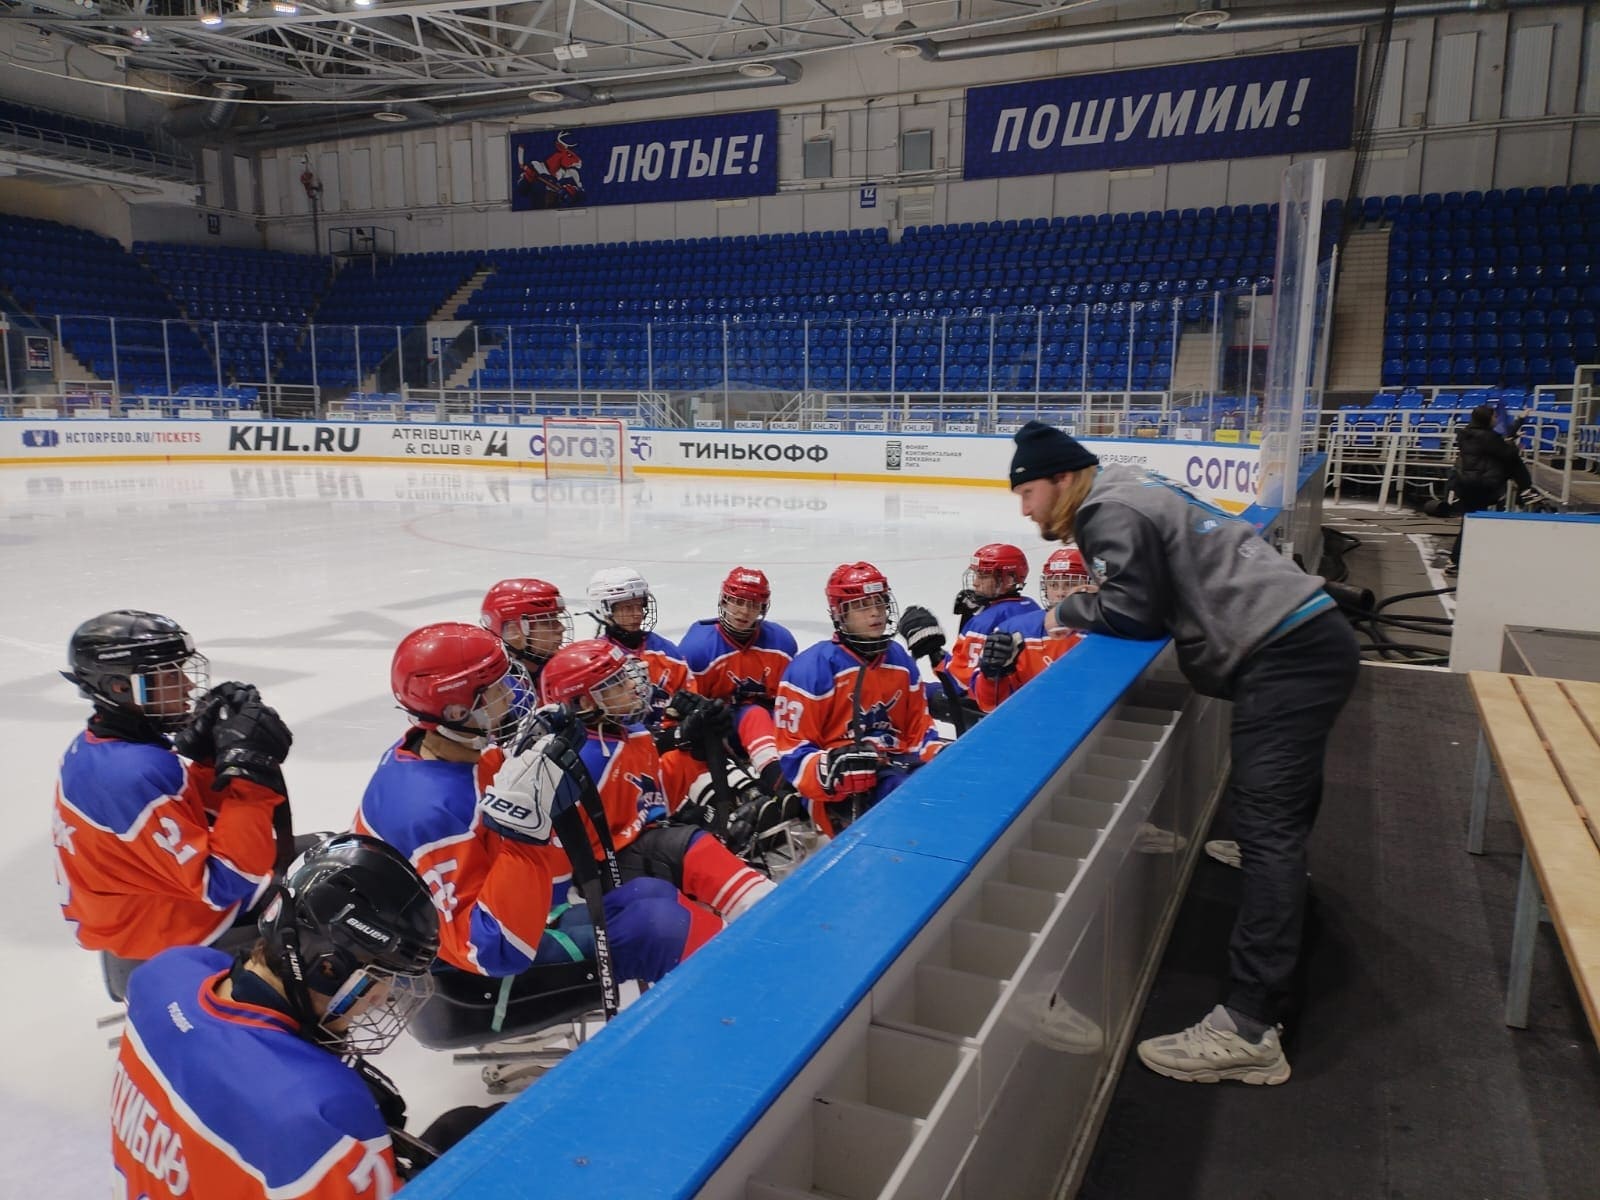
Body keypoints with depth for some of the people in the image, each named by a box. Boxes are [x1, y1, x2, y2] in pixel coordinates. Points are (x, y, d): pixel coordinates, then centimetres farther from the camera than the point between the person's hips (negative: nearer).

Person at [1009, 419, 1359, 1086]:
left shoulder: (1112, 512, -13)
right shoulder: (1125, 493, 16)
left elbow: (1134, 612, -19)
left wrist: (1068, 612, -3)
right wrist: (1085, 608, 8)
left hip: (1288, 655, -10)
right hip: (1308, 635, 10)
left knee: (1266, 825, -14)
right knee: (1280, 786, 34)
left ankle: (1249, 1028, -15)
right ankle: (1279, 866, 63)